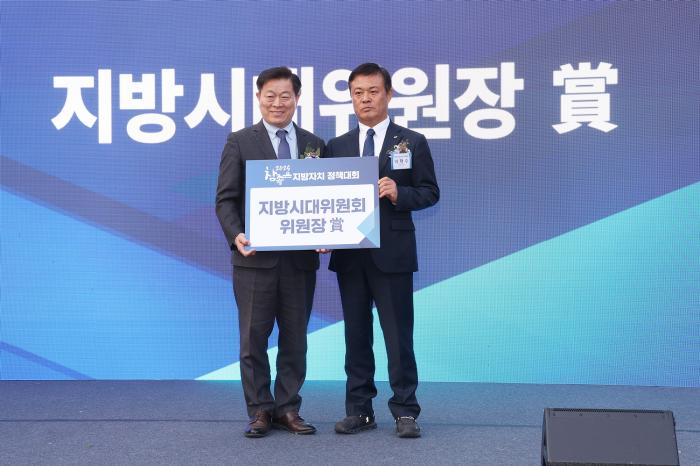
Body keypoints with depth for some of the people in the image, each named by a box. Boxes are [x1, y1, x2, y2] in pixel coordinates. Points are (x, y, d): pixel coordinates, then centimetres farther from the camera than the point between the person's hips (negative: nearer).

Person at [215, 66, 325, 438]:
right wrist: (236, 235, -18)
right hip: (255, 257, -3)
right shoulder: (239, 143, 2)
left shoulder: (315, 145, 10)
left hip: (300, 258, 3)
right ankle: (260, 411, 13)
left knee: (295, 337, 8)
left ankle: (288, 408, 18)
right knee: (254, 337, 3)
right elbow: (226, 199, -2)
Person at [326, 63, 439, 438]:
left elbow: (430, 193, 0)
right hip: (349, 254, 3)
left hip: (392, 253, -3)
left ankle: (405, 411, 6)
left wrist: (398, 193, -18)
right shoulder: (337, 147, 11)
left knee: (398, 334, -1)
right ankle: (359, 410, 15)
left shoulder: (412, 142, 3)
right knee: (356, 334, 8)